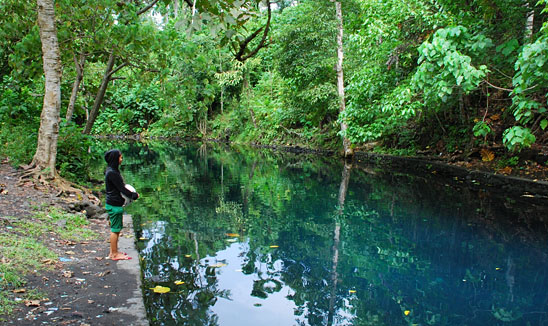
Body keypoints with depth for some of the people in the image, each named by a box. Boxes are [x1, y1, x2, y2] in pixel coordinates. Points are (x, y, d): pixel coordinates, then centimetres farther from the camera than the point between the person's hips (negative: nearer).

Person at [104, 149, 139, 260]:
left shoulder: (112, 170, 11)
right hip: (114, 205, -10)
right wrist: (134, 195, -7)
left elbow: (120, 187, 16)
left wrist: (130, 193, 4)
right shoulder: (112, 173, -20)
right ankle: (114, 254, 10)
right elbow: (121, 188, -18)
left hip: (114, 204, 10)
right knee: (115, 229, 0)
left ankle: (113, 252, 27)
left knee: (116, 228, 17)